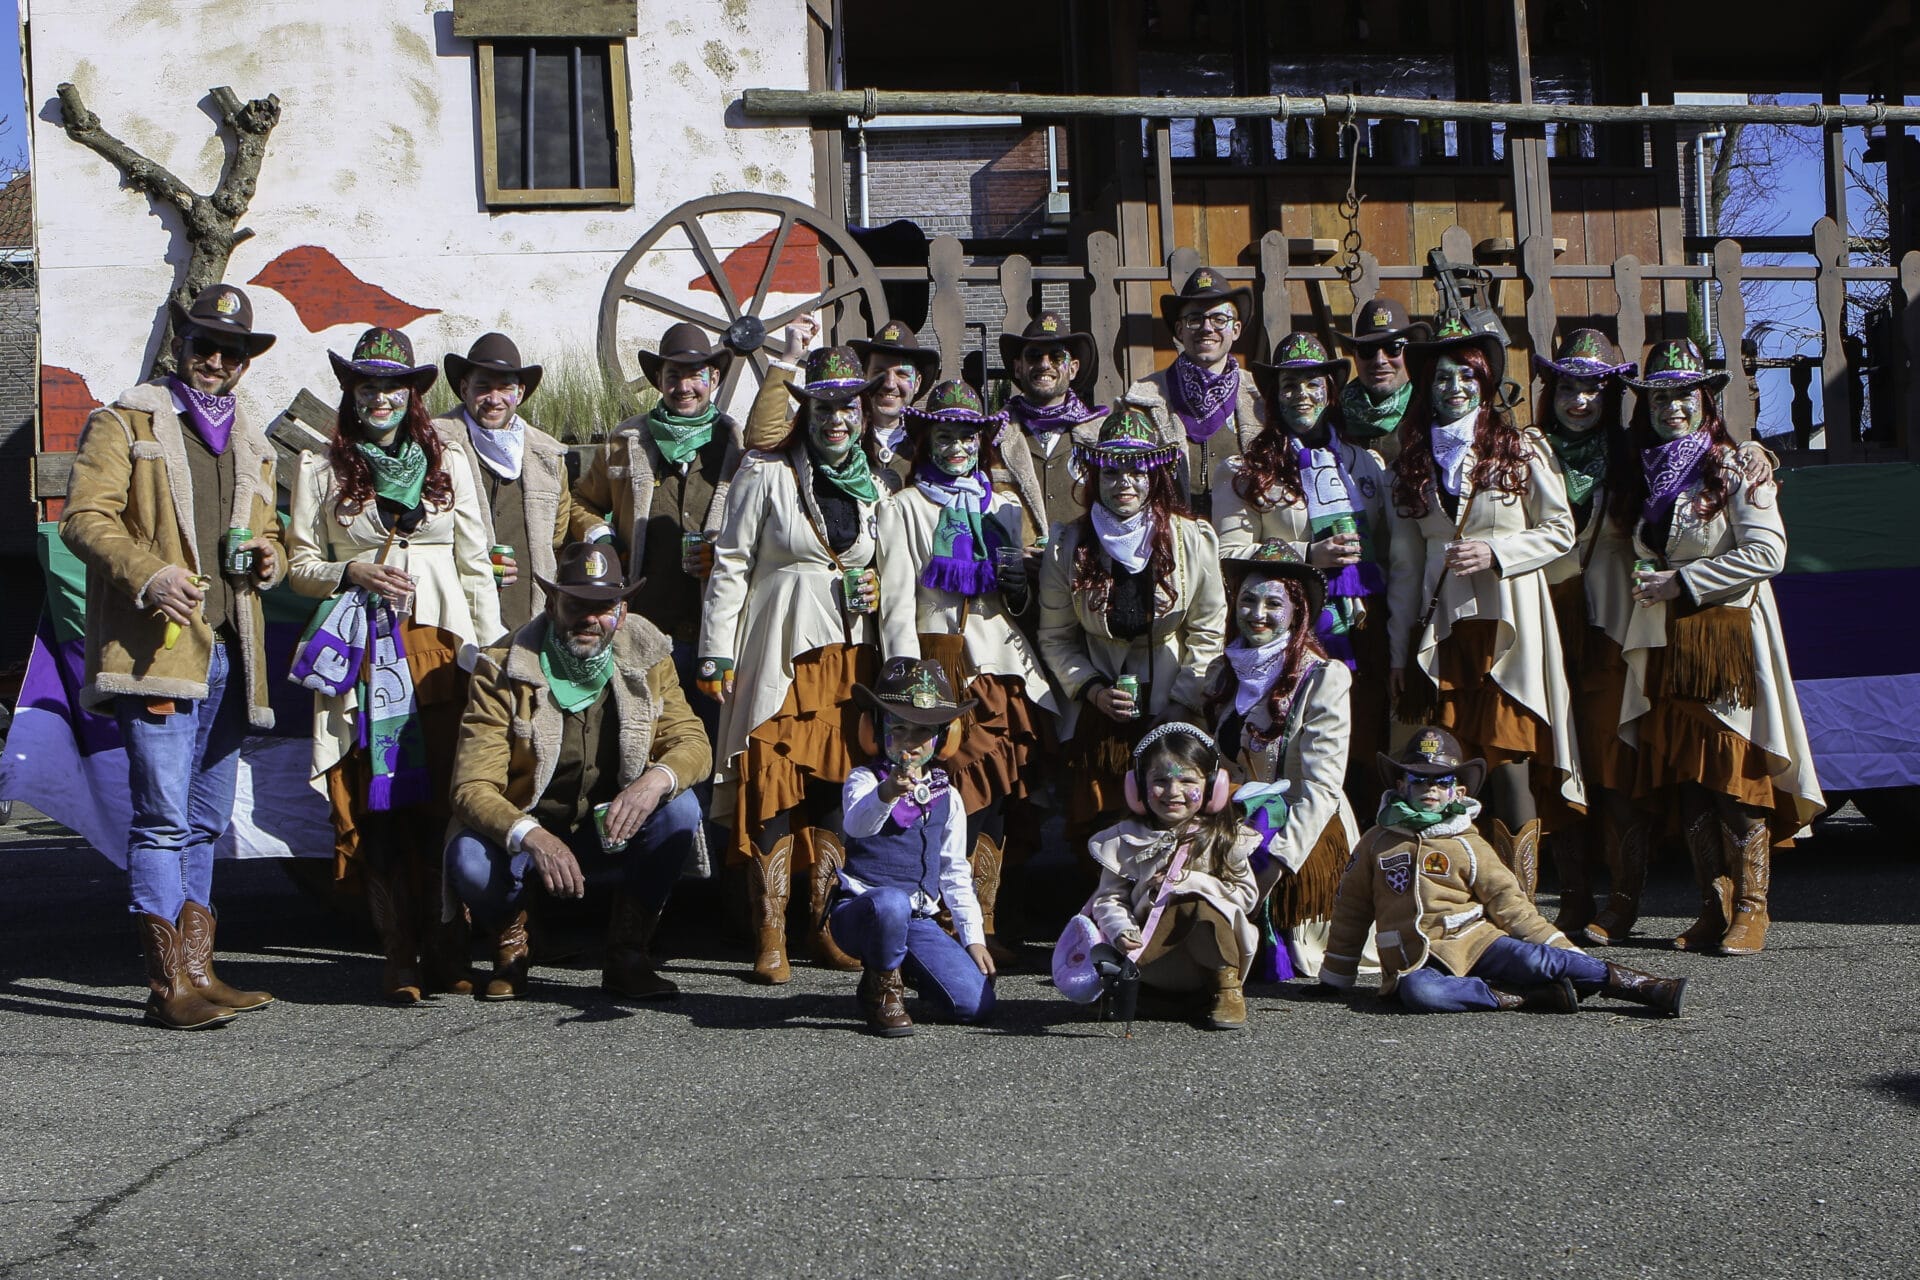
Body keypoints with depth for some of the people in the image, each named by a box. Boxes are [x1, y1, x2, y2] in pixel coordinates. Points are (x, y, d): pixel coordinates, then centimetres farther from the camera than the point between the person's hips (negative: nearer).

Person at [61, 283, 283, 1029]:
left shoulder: (251, 445, 23)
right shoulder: (126, 424, 3)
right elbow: (85, 517, -6)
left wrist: (269, 558, 6)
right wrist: (148, 575, -22)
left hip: (228, 652, 7)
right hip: (157, 645, -7)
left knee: (206, 822, 11)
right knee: (162, 817, -11)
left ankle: (196, 970, 17)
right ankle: (170, 986, -10)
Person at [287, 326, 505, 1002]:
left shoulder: (448, 465, 13)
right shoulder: (321, 469, 9)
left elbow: (476, 567, 11)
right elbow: (300, 565, 10)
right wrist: (351, 573, -10)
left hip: (441, 646, 1)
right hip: (364, 653, -1)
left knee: (446, 798, -4)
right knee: (376, 801, -4)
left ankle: (446, 947, 4)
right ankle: (399, 954, 1)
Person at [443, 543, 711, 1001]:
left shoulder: (647, 659, -4)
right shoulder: (502, 670, -15)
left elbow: (693, 742, -7)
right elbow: (473, 788, -22)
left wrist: (656, 780, -33)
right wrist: (532, 837, -42)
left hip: (613, 827, 3)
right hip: (526, 831, -3)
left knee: (679, 809, -26)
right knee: (468, 859, -34)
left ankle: (627, 955, -10)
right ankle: (510, 939, 3)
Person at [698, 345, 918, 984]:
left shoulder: (876, 486, 14)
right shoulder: (766, 474, 2)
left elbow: (896, 582, 12)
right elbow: (730, 566, 0)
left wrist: (903, 663, 2)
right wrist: (718, 655, -5)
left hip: (852, 656, 4)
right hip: (782, 650, -4)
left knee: (838, 788, 2)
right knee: (773, 788, -7)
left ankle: (826, 928, 13)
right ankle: (770, 938, -2)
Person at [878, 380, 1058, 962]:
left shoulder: (1003, 508, 19)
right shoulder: (905, 509, 5)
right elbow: (896, 601, -4)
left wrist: (1018, 582, 1)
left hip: (1004, 665, 5)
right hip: (943, 664, -4)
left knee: (996, 800, 1)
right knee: (970, 793, -10)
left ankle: (981, 924, 6)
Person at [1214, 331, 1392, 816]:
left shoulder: (1366, 463, 18)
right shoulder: (1244, 471, 4)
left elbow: (1388, 544, 22)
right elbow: (1230, 556, -4)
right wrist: (1308, 555, -13)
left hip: (1364, 624, 4)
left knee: (1364, 750, 2)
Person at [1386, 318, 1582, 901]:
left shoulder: (1521, 449, 4)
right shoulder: (1412, 462, 14)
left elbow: (1559, 531, 3)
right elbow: (1404, 562, 14)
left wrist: (1493, 553, -11)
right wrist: (1398, 649, 11)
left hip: (1507, 626, -3)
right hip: (1440, 628, 3)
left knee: (1508, 756, -8)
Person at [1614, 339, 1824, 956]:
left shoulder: (1734, 467, -3)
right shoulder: (1645, 475, 16)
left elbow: (1767, 552, -13)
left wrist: (1681, 582, -12)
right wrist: (1650, 585, 9)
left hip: (1728, 636, -6)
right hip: (1664, 645, 6)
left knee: (1736, 773, -8)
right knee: (1686, 778, 3)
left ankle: (1751, 909, -3)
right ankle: (1714, 908, 8)